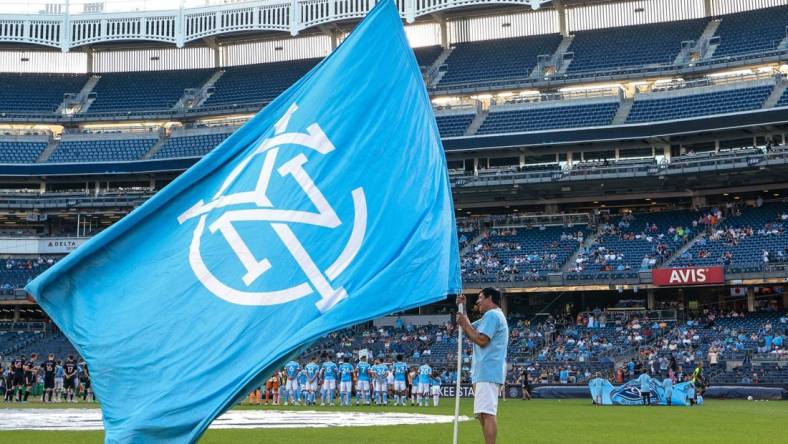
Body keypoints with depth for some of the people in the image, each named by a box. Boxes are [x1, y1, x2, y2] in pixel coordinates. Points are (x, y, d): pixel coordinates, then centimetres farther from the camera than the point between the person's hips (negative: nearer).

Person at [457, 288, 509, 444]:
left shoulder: (492, 315, -8)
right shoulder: (492, 316, 25)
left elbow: (481, 340, -18)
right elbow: (470, 332, 28)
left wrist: (465, 324, -7)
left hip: (487, 372, -11)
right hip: (486, 372, 11)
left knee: (487, 412, -19)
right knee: (483, 413, 15)